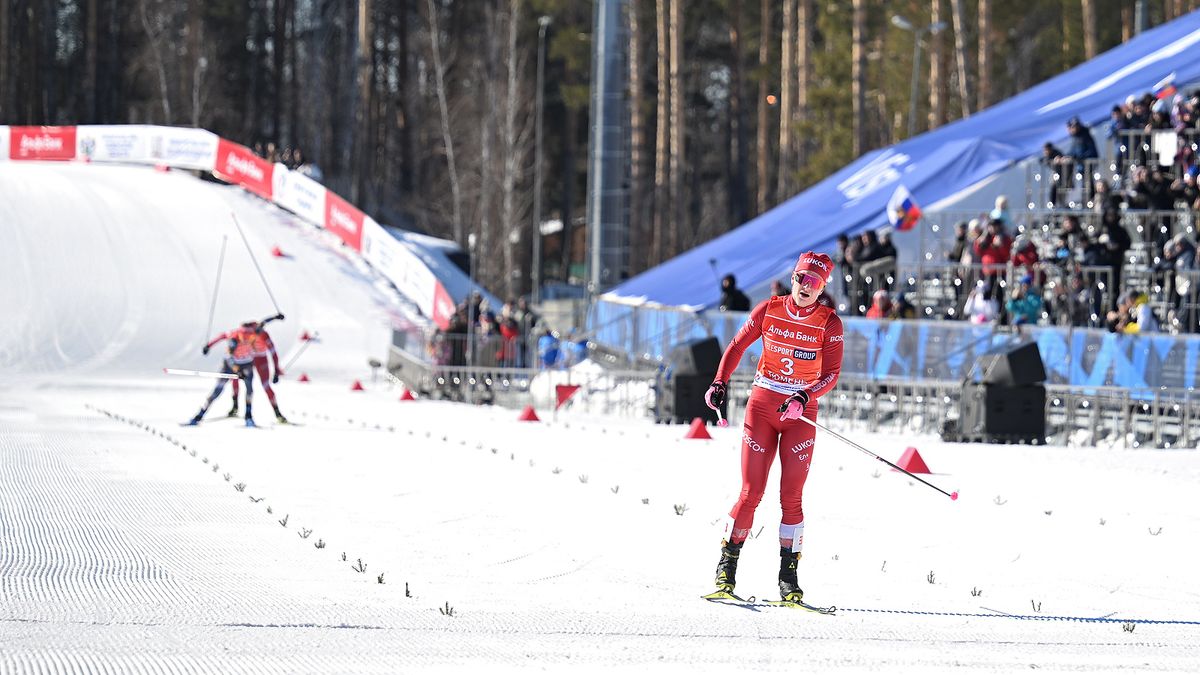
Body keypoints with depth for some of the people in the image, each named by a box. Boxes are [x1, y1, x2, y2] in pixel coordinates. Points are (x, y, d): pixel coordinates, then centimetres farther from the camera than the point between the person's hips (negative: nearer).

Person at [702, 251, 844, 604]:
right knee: (751, 492, -3)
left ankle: (788, 577, 0)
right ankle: (726, 568, 7)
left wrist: (804, 397, -27)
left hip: (801, 413, -1)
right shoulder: (769, 310, -1)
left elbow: (831, 375, -11)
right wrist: (720, 382, -2)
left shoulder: (828, 323, -6)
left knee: (791, 497, -5)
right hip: (761, 405, 1)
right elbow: (737, 346, 10)